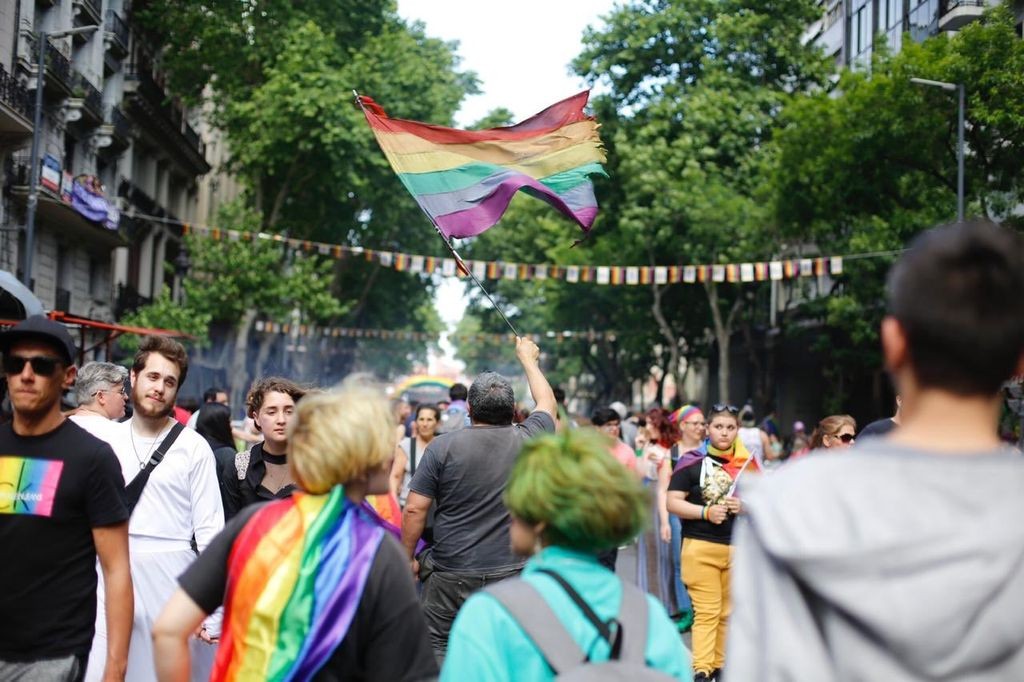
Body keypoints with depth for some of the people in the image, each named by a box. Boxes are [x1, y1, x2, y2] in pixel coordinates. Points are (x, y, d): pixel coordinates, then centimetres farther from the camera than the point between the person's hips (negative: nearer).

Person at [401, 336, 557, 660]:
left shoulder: (442, 446, -7)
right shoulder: (527, 440, -2)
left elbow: (414, 509, -7)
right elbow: (546, 402, 20)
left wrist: (407, 558, 6)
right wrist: (528, 359, 35)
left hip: (450, 574, -2)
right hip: (511, 573, 2)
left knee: (436, 648, 9)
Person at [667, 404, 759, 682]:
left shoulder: (747, 462, 8)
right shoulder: (693, 461, -2)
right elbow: (673, 502, -6)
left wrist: (745, 507, -7)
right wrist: (706, 512, -18)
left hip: (739, 547, 4)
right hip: (701, 546, -4)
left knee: (728, 612, 10)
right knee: (707, 611, -8)